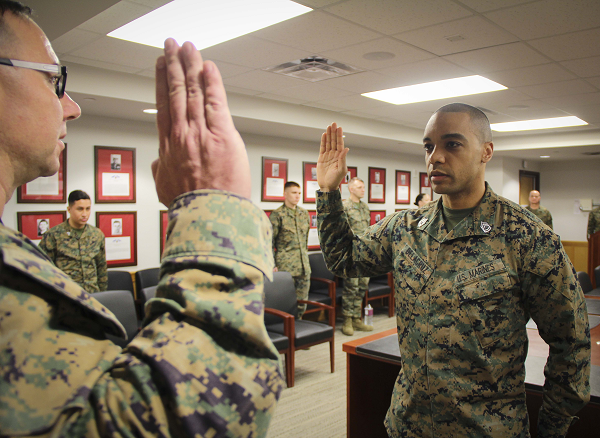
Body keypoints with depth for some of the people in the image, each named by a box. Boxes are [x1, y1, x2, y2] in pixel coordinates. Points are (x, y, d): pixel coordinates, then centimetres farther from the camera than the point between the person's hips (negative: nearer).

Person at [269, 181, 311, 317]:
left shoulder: (304, 213, 11)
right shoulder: (277, 214, -6)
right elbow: (269, 242, -6)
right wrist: (272, 265, -8)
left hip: (304, 265, 5)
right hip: (286, 265, -5)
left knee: (302, 298, 9)